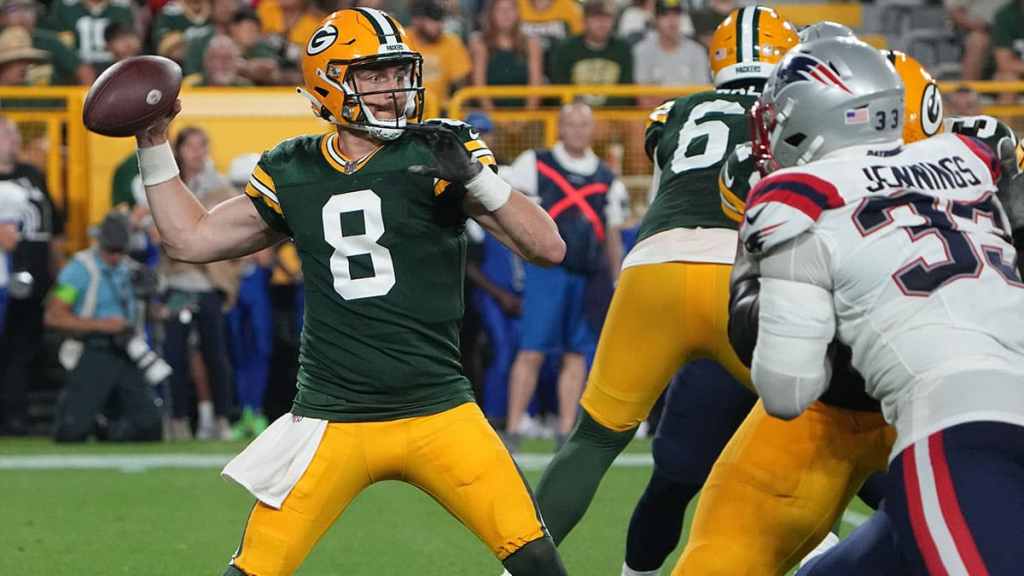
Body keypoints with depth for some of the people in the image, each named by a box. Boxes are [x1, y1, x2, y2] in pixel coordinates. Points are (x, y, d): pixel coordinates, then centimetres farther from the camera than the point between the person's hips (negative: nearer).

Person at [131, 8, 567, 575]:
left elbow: (548, 249, -10)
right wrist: (154, 143, 12)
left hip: (437, 411, -2)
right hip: (331, 418, 2)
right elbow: (190, 238, 18)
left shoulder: (436, 155, -3)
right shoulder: (293, 174, 6)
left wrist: (475, 177, -24)